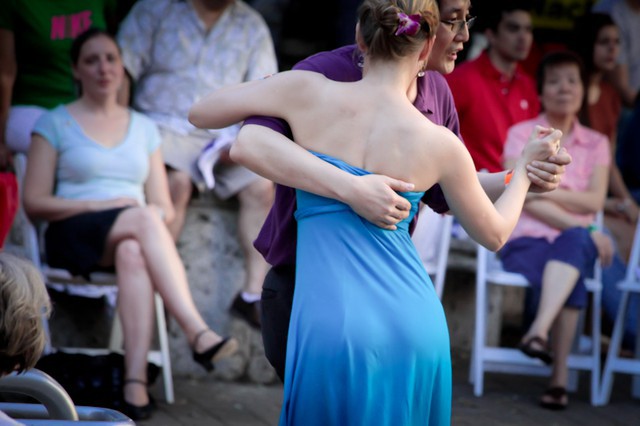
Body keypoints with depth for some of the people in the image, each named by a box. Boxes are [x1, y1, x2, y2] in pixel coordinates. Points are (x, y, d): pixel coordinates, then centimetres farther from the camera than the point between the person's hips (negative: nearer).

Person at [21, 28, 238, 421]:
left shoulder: (143, 127, 21)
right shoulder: (56, 123, 11)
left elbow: (165, 207, 17)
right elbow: (34, 202, 1)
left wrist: (156, 213, -8)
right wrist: (102, 205, -10)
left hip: (135, 236, 3)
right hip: (74, 237, -2)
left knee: (133, 253, -38)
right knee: (143, 218, -36)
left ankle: (135, 381, -52)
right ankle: (198, 333, -47)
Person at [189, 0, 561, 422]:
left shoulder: (308, 92, -3)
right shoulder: (440, 145, 1)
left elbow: (200, 113, 9)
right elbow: (494, 233, 17)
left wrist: (270, 86, 26)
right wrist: (527, 166, 33)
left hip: (334, 329, -2)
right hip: (416, 328, 2)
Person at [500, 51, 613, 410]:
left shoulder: (596, 144, 16)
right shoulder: (522, 134, 7)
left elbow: (595, 201, 1)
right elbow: (524, 199, -6)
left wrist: (546, 192, -12)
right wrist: (581, 227, -15)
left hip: (576, 243, 2)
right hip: (526, 240, -2)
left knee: (574, 241, -39)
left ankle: (540, 331, -51)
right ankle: (560, 376, -42)